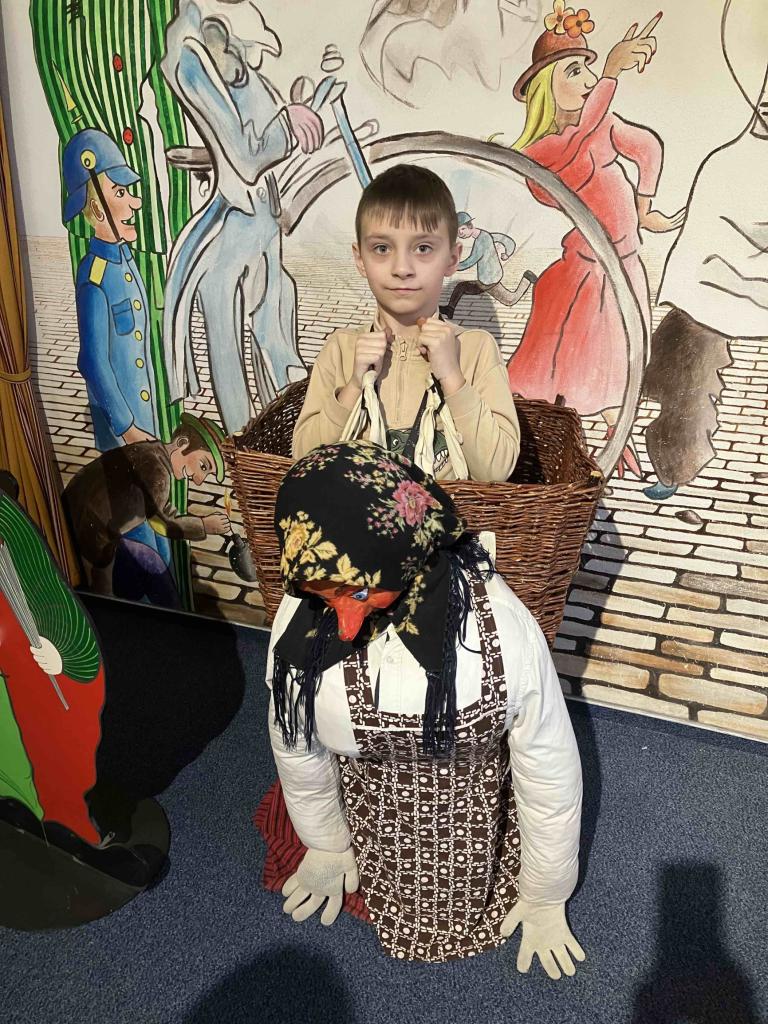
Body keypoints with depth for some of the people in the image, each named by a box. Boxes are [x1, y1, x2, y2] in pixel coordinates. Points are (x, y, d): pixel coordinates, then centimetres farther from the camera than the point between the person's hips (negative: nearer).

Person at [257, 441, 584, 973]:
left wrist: (545, 899, -4)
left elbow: (551, 771, -18)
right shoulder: (300, 621, -29)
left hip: (471, 826, -1)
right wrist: (326, 846, 8)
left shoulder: (500, 629, -35)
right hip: (367, 820, 2)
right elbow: (297, 748, -8)